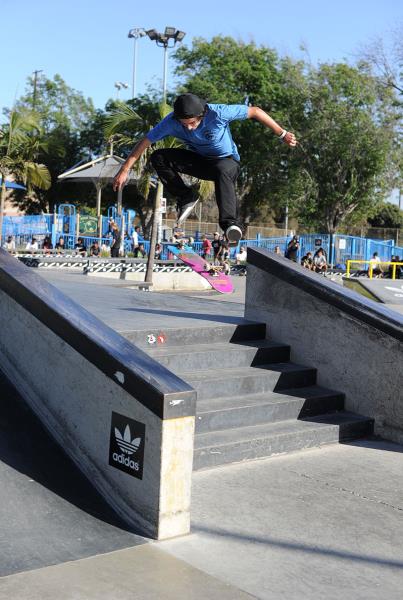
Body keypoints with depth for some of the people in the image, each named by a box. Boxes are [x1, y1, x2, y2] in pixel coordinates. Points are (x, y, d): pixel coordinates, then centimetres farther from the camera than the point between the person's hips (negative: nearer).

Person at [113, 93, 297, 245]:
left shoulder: (218, 113, -29)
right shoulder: (171, 122, -21)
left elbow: (255, 111, -20)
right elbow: (145, 142, -14)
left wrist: (282, 134, -17)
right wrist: (125, 170, -16)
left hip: (226, 160, -4)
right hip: (199, 160, 4)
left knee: (223, 171, -42)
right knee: (158, 158, -17)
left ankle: (230, 224, -53)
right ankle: (186, 199, -6)